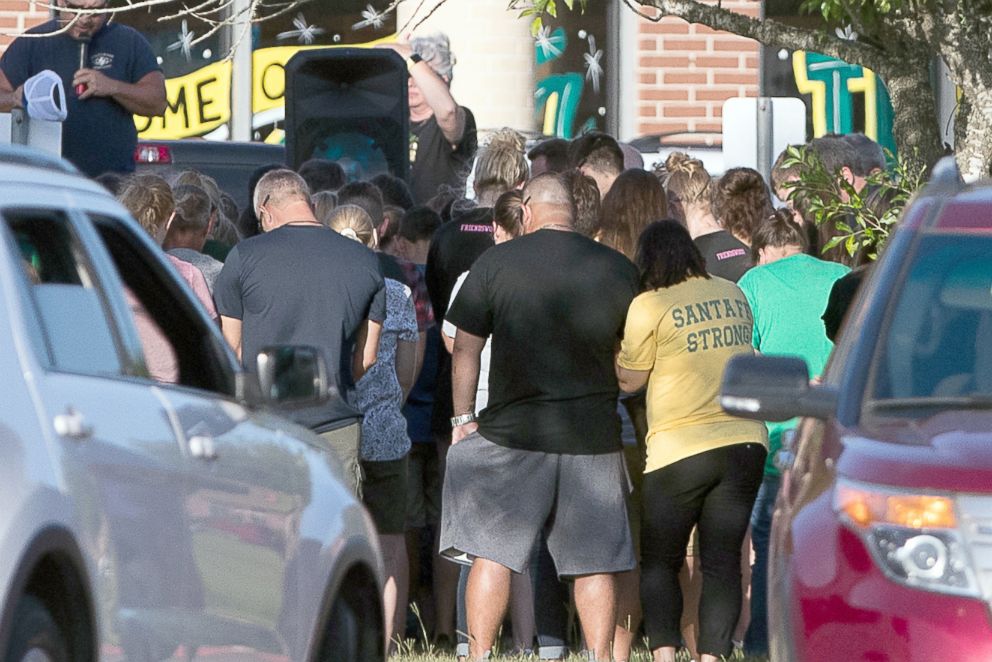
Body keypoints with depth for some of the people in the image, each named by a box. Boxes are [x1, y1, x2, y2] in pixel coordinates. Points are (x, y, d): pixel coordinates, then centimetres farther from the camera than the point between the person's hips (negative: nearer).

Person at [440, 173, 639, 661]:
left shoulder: (495, 264, -3)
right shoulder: (617, 269, 3)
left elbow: (465, 349, 1)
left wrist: (463, 418, 10)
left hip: (513, 432, -2)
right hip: (595, 435, 2)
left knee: (492, 550, 2)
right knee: (594, 561, 6)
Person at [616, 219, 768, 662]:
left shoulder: (649, 307, -8)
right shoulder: (734, 297, 8)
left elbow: (629, 379, -2)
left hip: (680, 450, -4)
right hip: (744, 442, 4)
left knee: (659, 562, 7)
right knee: (723, 562, 5)